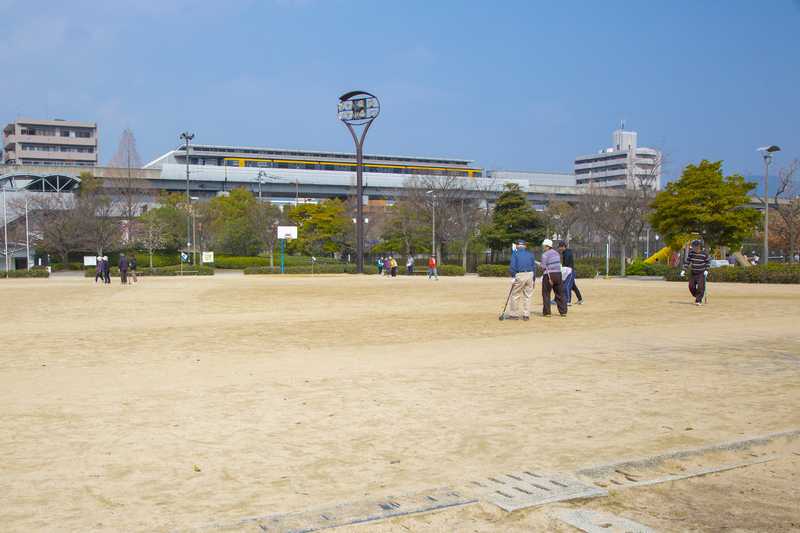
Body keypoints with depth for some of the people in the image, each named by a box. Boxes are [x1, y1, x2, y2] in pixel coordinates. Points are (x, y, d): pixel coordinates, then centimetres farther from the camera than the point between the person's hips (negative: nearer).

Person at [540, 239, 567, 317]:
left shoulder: (545, 255, -9)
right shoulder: (557, 253, 13)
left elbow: (543, 267, -14)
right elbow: (559, 264, 14)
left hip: (548, 275, -6)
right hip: (558, 274, 6)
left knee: (546, 294, 5)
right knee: (560, 294, 10)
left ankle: (546, 312, 5)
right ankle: (563, 312, 10)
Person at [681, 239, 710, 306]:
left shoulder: (704, 254, -13)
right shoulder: (691, 253, -6)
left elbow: (708, 262, -2)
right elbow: (687, 261, -1)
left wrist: (706, 270, -13)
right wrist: (683, 270, -7)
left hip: (701, 273, -3)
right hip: (693, 273, 3)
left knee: (700, 287, -11)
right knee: (691, 286, 1)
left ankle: (698, 301, -5)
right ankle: (697, 297, 27)